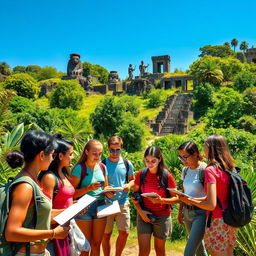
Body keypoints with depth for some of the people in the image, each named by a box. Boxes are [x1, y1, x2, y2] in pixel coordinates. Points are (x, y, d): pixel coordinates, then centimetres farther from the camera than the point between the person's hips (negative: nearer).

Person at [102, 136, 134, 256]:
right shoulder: (103, 164, -5)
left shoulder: (127, 163, 2)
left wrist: (129, 185, -9)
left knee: (124, 233, 6)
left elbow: (132, 179, 13)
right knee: (106, 234, 7)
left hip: (122, 202, 2)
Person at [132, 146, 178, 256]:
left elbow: (176, 198, -7)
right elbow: (135, 195, 2)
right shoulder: (141, 174, -7)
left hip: (162, 217, -1)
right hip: (144, 215, 1)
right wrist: (141, 211, -12)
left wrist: (161, 200, -24)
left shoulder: (167, 176, -12)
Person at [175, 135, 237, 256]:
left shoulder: (211, 170, -19)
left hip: (217, 222, -7)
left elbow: (211, 205, -23)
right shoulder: (229, 168, 4)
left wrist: (190, 200, -8)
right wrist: (194, 199, 13)